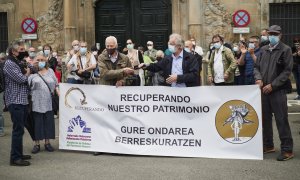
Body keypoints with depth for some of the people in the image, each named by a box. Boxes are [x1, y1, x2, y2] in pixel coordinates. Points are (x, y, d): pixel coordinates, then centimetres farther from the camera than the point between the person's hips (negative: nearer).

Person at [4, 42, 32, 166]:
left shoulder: (18, 63, 20)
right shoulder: (9, 64, -11)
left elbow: (25, 77, 20)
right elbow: (21, 79, -18)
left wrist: (26, 73, 1)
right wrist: (27, 73, 0)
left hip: (22, 100, 9)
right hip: (15, 101, -9)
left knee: (20, 129, 14)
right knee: (18, 130, -8)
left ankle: (19, 154, 23)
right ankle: (15, 158, -3)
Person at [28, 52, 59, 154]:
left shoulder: (50, 71, 12)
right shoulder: (32, 72, 3)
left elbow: (55, 85, 13)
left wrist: (59, 95, 5)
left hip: (48, 102, 2)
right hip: (37, 103, -2)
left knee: (48, 122, 4)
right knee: (37, 123, 2)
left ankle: (47, 142, 16)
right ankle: (37, 144, 11)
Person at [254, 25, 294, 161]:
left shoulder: (285, 50, -3)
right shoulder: (263, 50, 13)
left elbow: (287, 71, -9)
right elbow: (257, 67, 16)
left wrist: (272, 85, -15)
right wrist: (258, 79, -5)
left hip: (278, 91, -6)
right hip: (263, 90, 6)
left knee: (281, 120, -5)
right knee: (265, 119, 13)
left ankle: (287, 150, 2)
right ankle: (268, 145, 26)